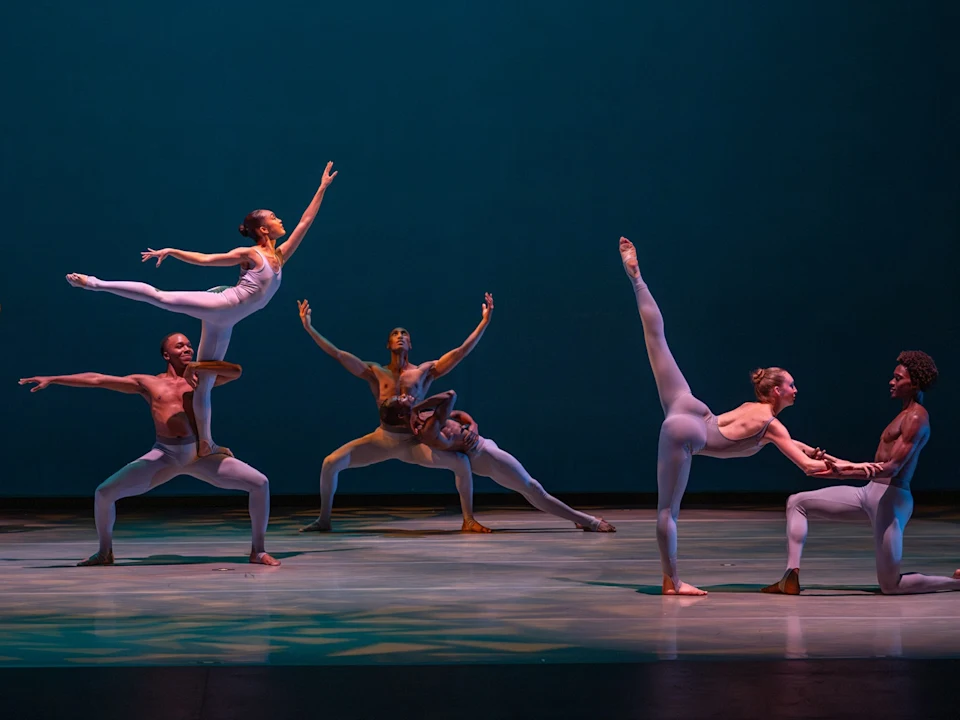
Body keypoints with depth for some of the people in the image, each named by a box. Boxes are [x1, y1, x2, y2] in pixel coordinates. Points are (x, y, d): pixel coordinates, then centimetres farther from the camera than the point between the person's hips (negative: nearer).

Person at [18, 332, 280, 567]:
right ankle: (105, 552, 15)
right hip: (163, 456, 0)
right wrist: (52, 379, 8)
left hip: (200, 454, 0)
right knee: (104, 492, -10)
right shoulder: (148, 384, 10)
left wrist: (196, 366, -9)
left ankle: (258, 551, 1)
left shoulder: (200, 378, 12)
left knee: (260, 483, -14)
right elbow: (96, 379, 9)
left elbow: (236, 371, -4)